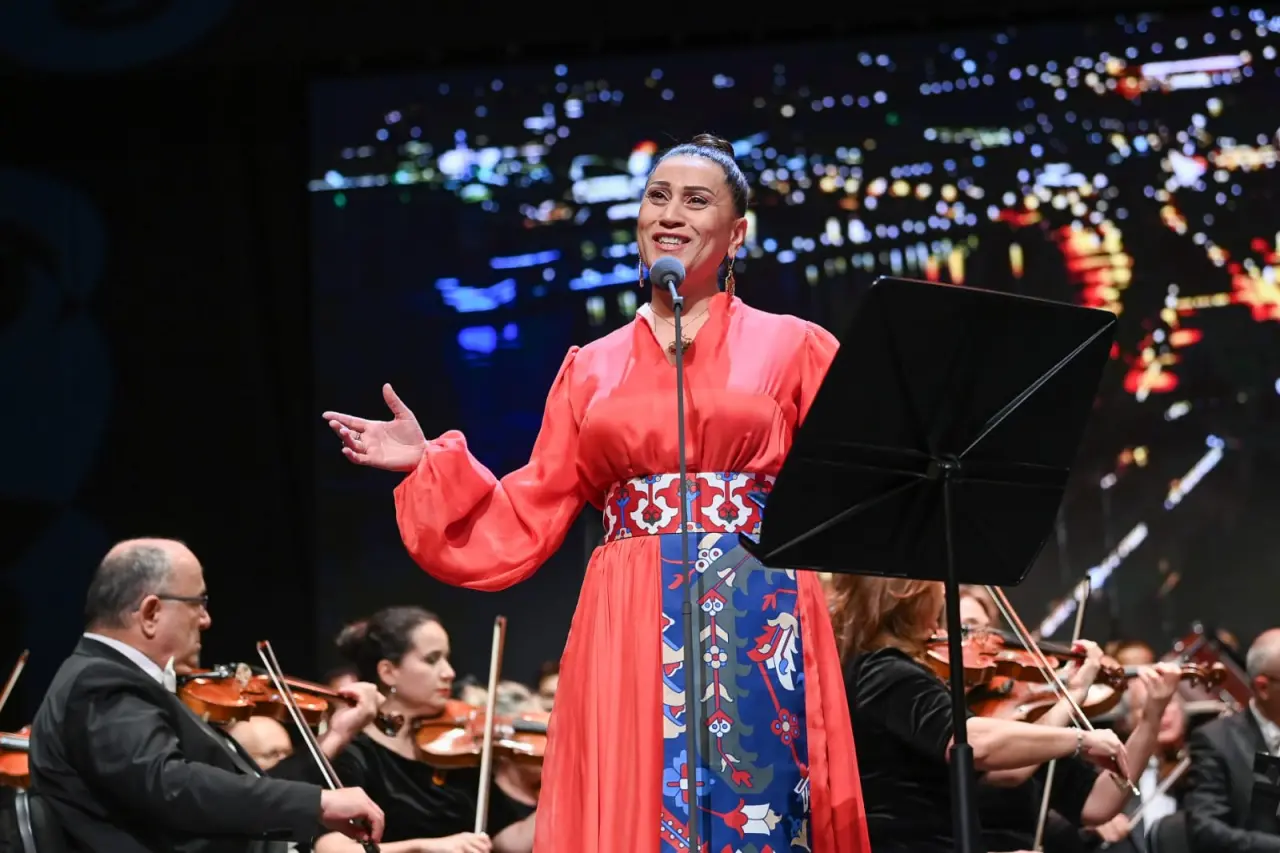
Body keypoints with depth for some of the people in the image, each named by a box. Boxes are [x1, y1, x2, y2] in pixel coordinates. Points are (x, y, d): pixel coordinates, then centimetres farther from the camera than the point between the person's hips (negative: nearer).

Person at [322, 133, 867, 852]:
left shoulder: (790, 348, 8)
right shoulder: (593, 369, 15)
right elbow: (531, 518, 13)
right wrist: (431, 464, 6)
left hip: (758, 631, -2)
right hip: (629, 633, 2)